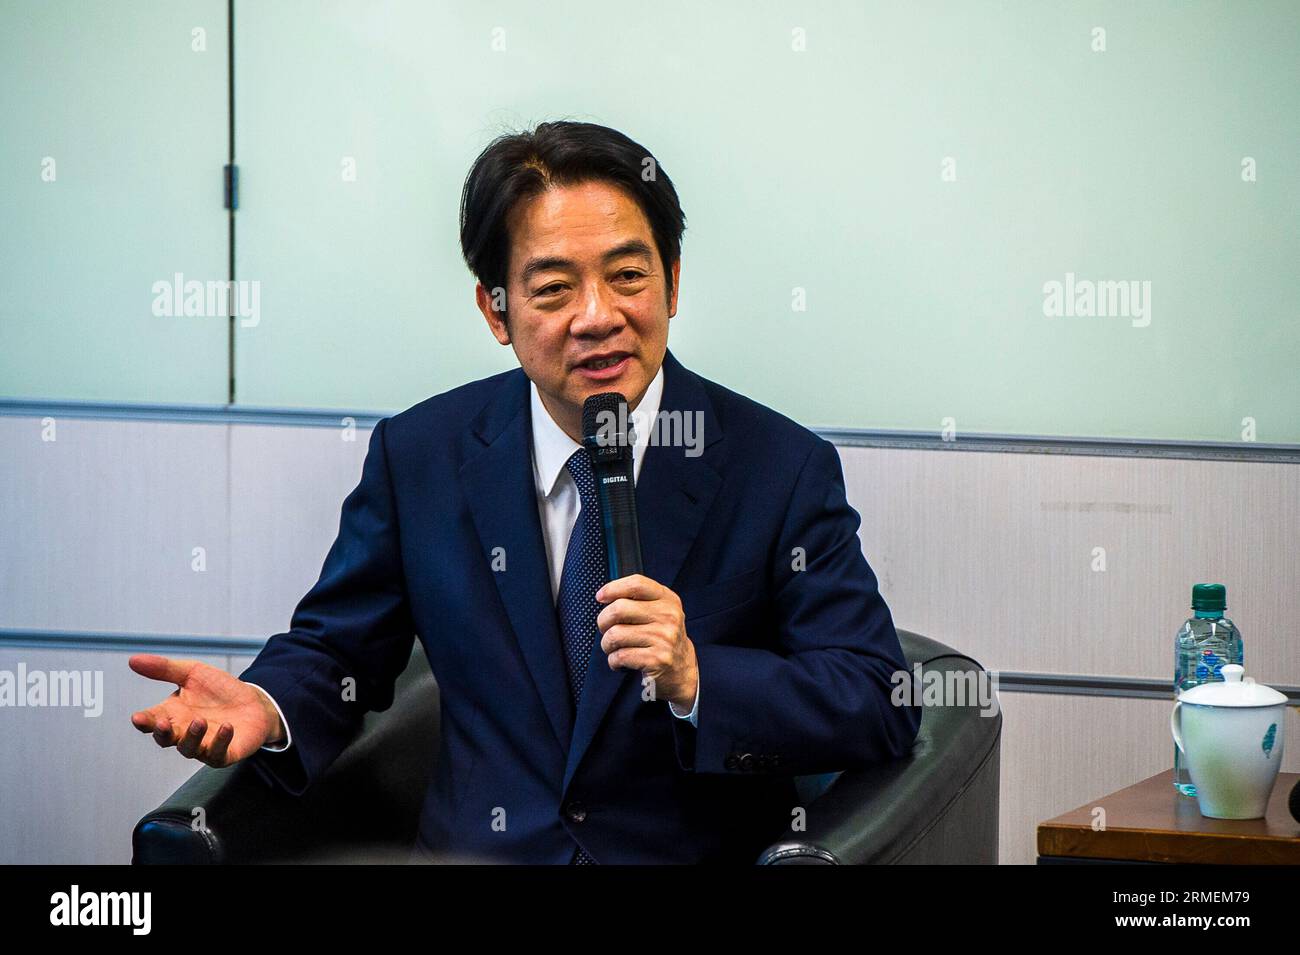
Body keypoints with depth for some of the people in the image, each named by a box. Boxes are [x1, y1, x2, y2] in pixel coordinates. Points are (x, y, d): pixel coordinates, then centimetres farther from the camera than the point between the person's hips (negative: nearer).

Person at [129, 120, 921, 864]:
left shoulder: (783, 469, -1)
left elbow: (884, 710, -5)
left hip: (700, 855, -1)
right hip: (478, 851, 1)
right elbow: (338, 651, 13)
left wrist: (695, 678, -20)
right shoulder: (419, 456, 6)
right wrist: (266, 710, -9)